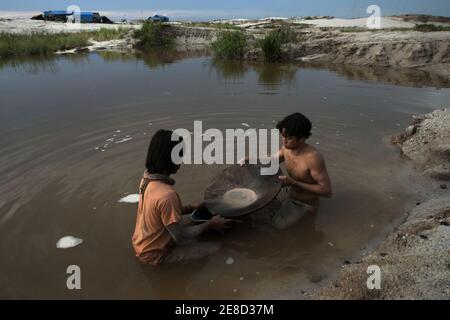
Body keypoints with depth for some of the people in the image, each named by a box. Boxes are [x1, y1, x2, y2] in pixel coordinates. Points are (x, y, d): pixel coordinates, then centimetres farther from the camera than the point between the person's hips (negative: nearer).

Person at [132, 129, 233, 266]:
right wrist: (210, 225, -13)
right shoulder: (167, 195, -34)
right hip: (156, 253, -8)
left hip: (142, 242, 8)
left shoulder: (147, 178, -7)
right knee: (218, 250, -7)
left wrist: (192, 208, 4)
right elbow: (180, 237, -24)